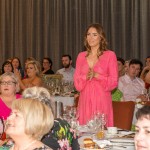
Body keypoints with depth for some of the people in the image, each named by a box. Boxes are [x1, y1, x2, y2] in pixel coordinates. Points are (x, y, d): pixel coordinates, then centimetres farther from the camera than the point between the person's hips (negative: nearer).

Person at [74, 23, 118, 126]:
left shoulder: (110, 55, 1)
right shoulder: (81, 56, 12)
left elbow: (113, 82, -2)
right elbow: (77, 82, 9)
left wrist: (96, 75, -15)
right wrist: (86, 76, -11)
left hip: (102, 100, -3)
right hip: (85, 100, 3)